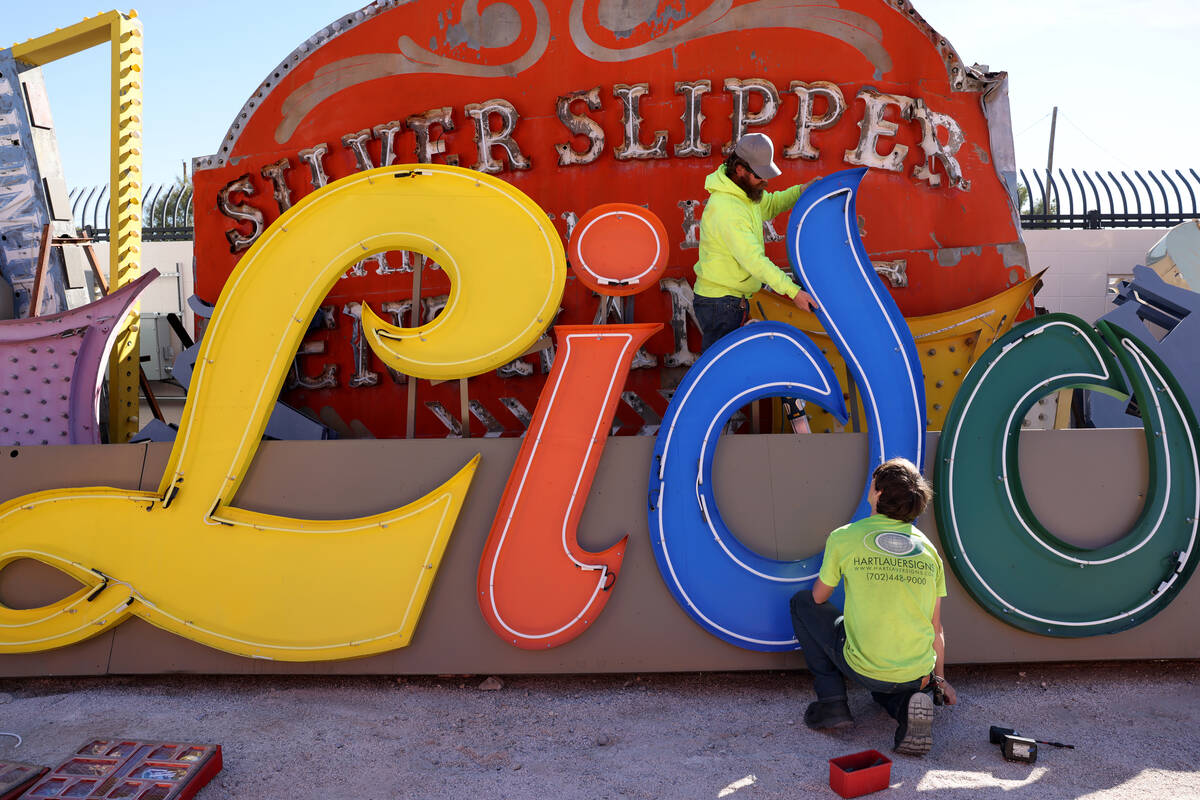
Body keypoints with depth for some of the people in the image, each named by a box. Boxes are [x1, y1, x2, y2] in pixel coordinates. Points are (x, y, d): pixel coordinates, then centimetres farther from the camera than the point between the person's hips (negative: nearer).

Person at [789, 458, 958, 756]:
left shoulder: (844, 538, -8)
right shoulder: (928, 549, 2)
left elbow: (818, 598, 7)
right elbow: (935, 627, 9)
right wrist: (939, 680, 23)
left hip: (863, 668, -4)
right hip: (917, 675, 4)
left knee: (802, 603, 16)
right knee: (889, 684, 40)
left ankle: (831, 699, 9)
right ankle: (907, 704, 3)